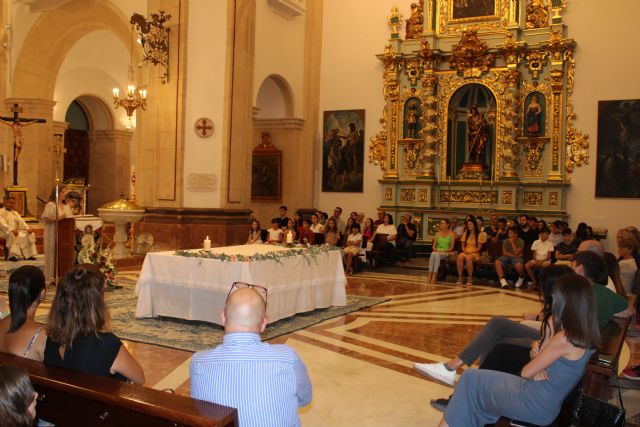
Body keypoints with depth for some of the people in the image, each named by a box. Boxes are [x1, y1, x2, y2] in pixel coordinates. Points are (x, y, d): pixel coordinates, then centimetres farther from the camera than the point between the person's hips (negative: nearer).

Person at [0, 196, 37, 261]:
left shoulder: (15, 213, 19)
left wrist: (28, 229, -11)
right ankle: (12, 255, -41)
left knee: (30, 234, -12)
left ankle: (28, 255, -18)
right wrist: (11, 230, -32)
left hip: (15, 231, 7)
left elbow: (21, 222, 9)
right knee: (12, 235, -39)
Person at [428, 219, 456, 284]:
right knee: (433, 254, -35)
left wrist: (443, 251, -14)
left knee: (437, 254, -38)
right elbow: (434, 246, 14)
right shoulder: (437, 234, 17)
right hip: (437, 252, 3)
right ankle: (430, 275, -44)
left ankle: (434, 276, -42)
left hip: (446, 253, -3)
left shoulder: (452, 234, 5)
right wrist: (435, 249, -7)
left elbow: (451, 248, -1)